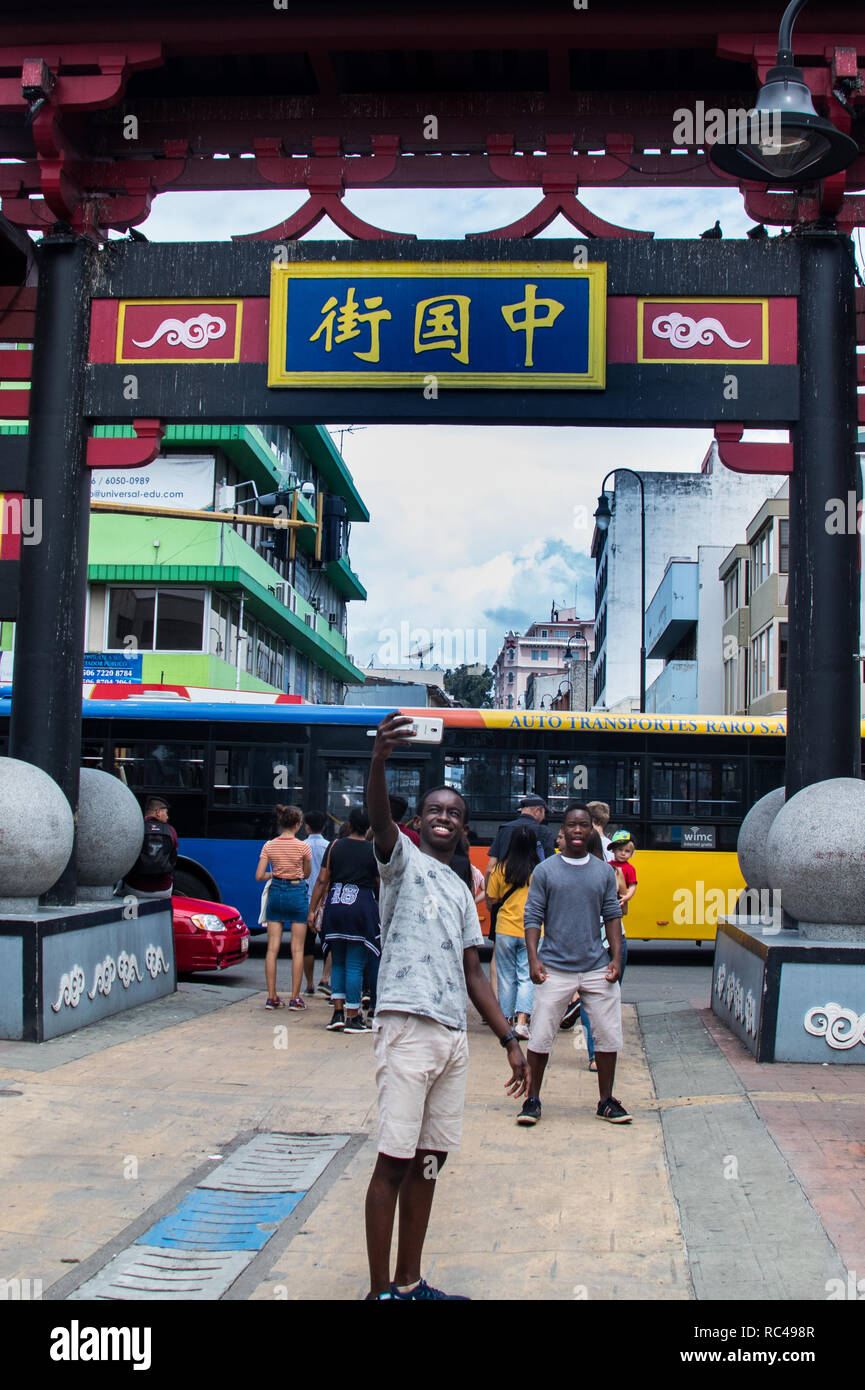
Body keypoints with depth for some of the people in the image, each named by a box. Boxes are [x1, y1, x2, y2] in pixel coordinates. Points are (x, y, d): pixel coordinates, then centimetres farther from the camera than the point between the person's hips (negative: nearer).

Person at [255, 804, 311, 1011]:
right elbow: (307, 874, 4)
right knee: (297, 949, 3)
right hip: (297, 894, -3)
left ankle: (272, 997, 6)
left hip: (276, 893, 3)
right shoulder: (302, 846, -8)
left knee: (272, 948, 6)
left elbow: (259, 876, -3)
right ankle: (295, 998, 2)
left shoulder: (269, 846, -1)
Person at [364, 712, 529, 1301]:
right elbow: (379, 819, -20)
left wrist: (510, 1038, 14)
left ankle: (410, 1284, 20)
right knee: (394, 1161, -6)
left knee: (429, 1160, 10)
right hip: (408, 1027, -7)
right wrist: (378, 762, -40)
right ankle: (381, 1290, 0)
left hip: (454, 1035, 7)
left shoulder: (461, 891, 22)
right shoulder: (403, 859, 3)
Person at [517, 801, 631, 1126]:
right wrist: (533, 960, -8)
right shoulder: (545, 871, 0)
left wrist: (616, 958, 1)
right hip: (555, 969, -2)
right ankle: (532, 1100, 15)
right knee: (541, 1038, -1)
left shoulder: (604, 871, 8)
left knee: (609, 1037, 6)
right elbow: (533, 917, 0)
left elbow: (612, 916, 10)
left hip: (597, 969, 3)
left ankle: (606, 1101, 21)